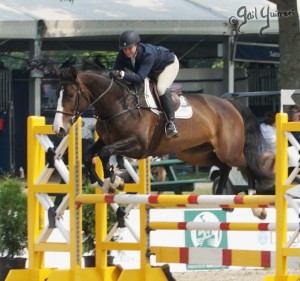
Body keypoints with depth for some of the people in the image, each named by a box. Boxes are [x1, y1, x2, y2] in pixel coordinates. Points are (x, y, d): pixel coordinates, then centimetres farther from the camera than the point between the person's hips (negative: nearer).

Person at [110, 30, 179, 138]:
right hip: (152, 72, 7)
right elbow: (114, 73, -23)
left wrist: (122, 74, -62)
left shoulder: (148, 53, -43)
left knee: (161, 88, -32)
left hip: (169, 64, -7)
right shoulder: (123, 55, -25)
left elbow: (140, 78, -50)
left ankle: (171, 122, -24)